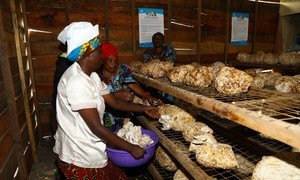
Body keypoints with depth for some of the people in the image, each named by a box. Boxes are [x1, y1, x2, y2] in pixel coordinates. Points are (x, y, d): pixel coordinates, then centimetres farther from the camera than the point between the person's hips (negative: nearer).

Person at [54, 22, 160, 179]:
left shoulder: (91, 76, 4)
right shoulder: (77, 82, -26)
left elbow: (114, 102, 7)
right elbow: (96, 127, -26)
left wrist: (143, 109, 4)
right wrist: (131, 148, -20)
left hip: (89, 150, 8)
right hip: (80, 159, -8)